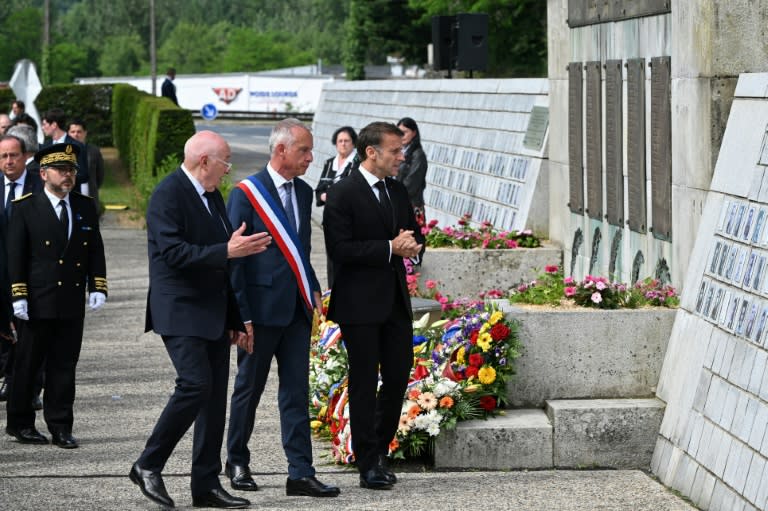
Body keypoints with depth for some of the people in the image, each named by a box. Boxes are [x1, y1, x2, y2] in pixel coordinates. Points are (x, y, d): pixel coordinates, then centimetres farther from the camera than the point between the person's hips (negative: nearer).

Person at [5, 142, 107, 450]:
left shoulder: (86, 207, 9)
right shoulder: (25, 208, -3)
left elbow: (95, 251, 11)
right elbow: (15, 254, -5)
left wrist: (98, 287, 0)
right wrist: (18, 295, -10)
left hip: (73, 303, 3)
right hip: (37, 303, -3)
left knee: (64, 365, 5)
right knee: (28, 365, 6)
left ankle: (60, 427, 11)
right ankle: (20, 422, 18)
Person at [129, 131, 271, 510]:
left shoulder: (212, 196, 16)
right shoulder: (169, 194, -12)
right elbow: (173, 252, -23)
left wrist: (234, 318, 21)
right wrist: (227, 251, -26)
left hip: (214, 313, 9)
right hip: (180, 312, -9)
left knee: (215, 394, 6)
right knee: (196, 384, -19)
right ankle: (148, 466, -4)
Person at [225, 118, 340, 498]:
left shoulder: (303, 192, 11)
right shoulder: (246, 194, -10)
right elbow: (232, 257, -10)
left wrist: (313, 289, 10)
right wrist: (240, 315, -14)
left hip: (296, 309, 6)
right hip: (261, 308, -6)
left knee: (297, 392, 2)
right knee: (249, 388, 8)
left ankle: (300, 474, 2)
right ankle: (237, 463, 24)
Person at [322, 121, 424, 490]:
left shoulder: (398, 192, 13)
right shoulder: (343, 194, -10)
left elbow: (415, 236, 20)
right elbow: (340, 249, -18)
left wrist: (411, 245, -4)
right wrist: (390, 248, -19)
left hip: (395, 301, 7)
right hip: (360, 305, -7)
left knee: (398, 377, 8)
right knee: (364, 383, 0)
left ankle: (378, 450, 23)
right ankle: (369, 463, 5)